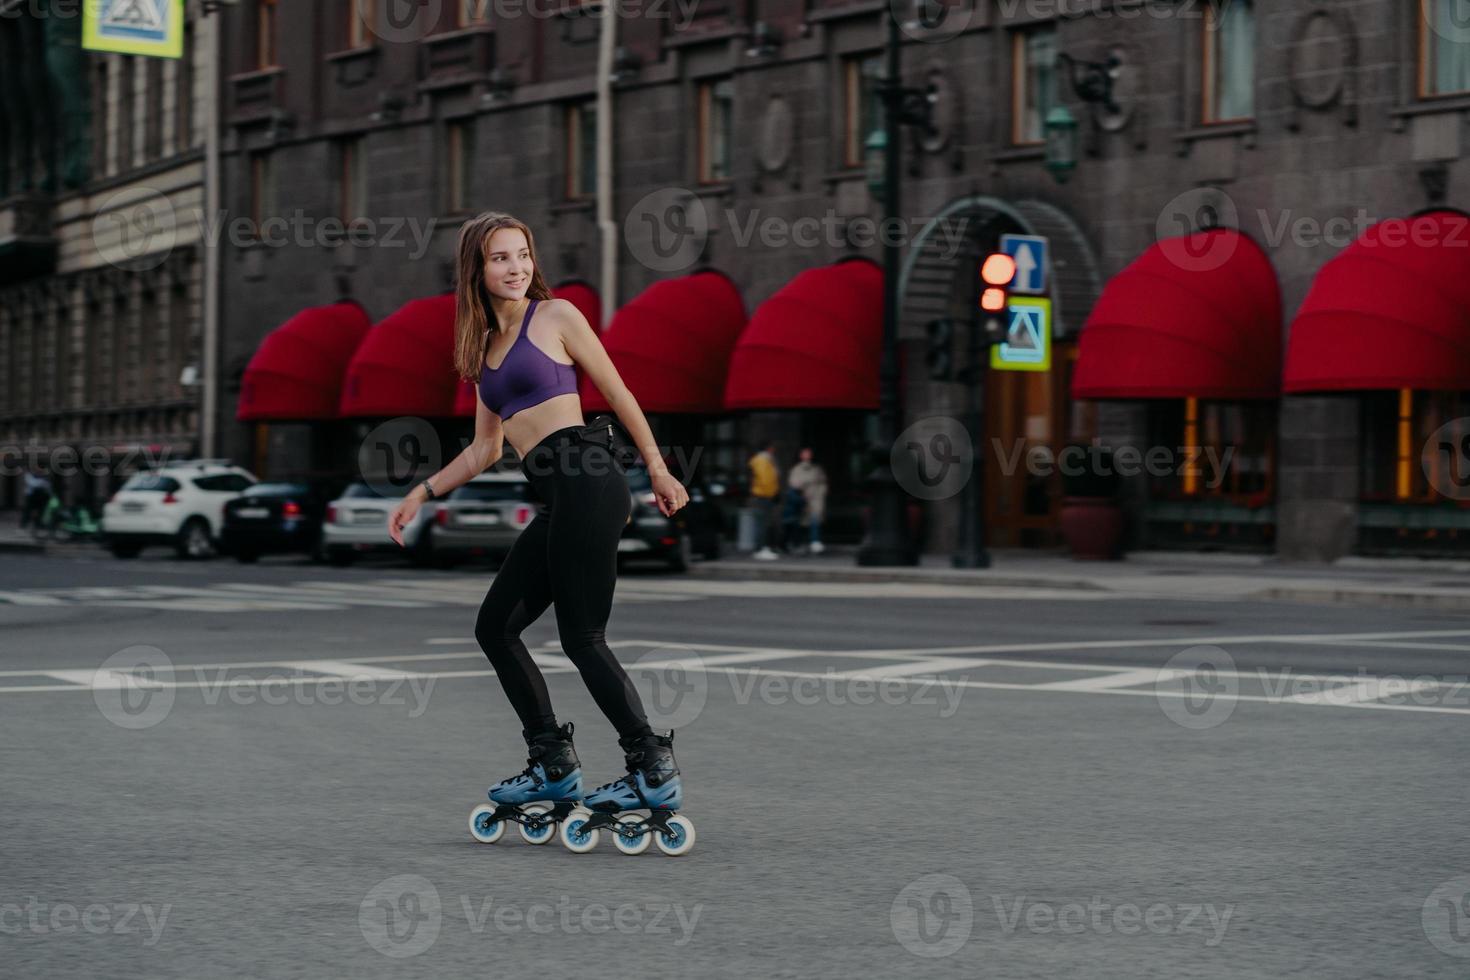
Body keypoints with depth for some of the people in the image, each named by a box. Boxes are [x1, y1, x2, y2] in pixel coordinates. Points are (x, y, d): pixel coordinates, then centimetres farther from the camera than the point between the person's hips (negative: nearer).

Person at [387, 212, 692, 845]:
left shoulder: (555, 316, 2)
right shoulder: (485, 343, 21)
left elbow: (618, 394, 3)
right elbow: (484, 450, 25)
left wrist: (658, 471, 2)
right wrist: (423, 494, 18)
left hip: (586, 483, -8)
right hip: (556, 500, 8)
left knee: (582, 637, -10)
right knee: (495, 626, 7)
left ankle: (655, 771, -6)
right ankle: (554, 766, 14)